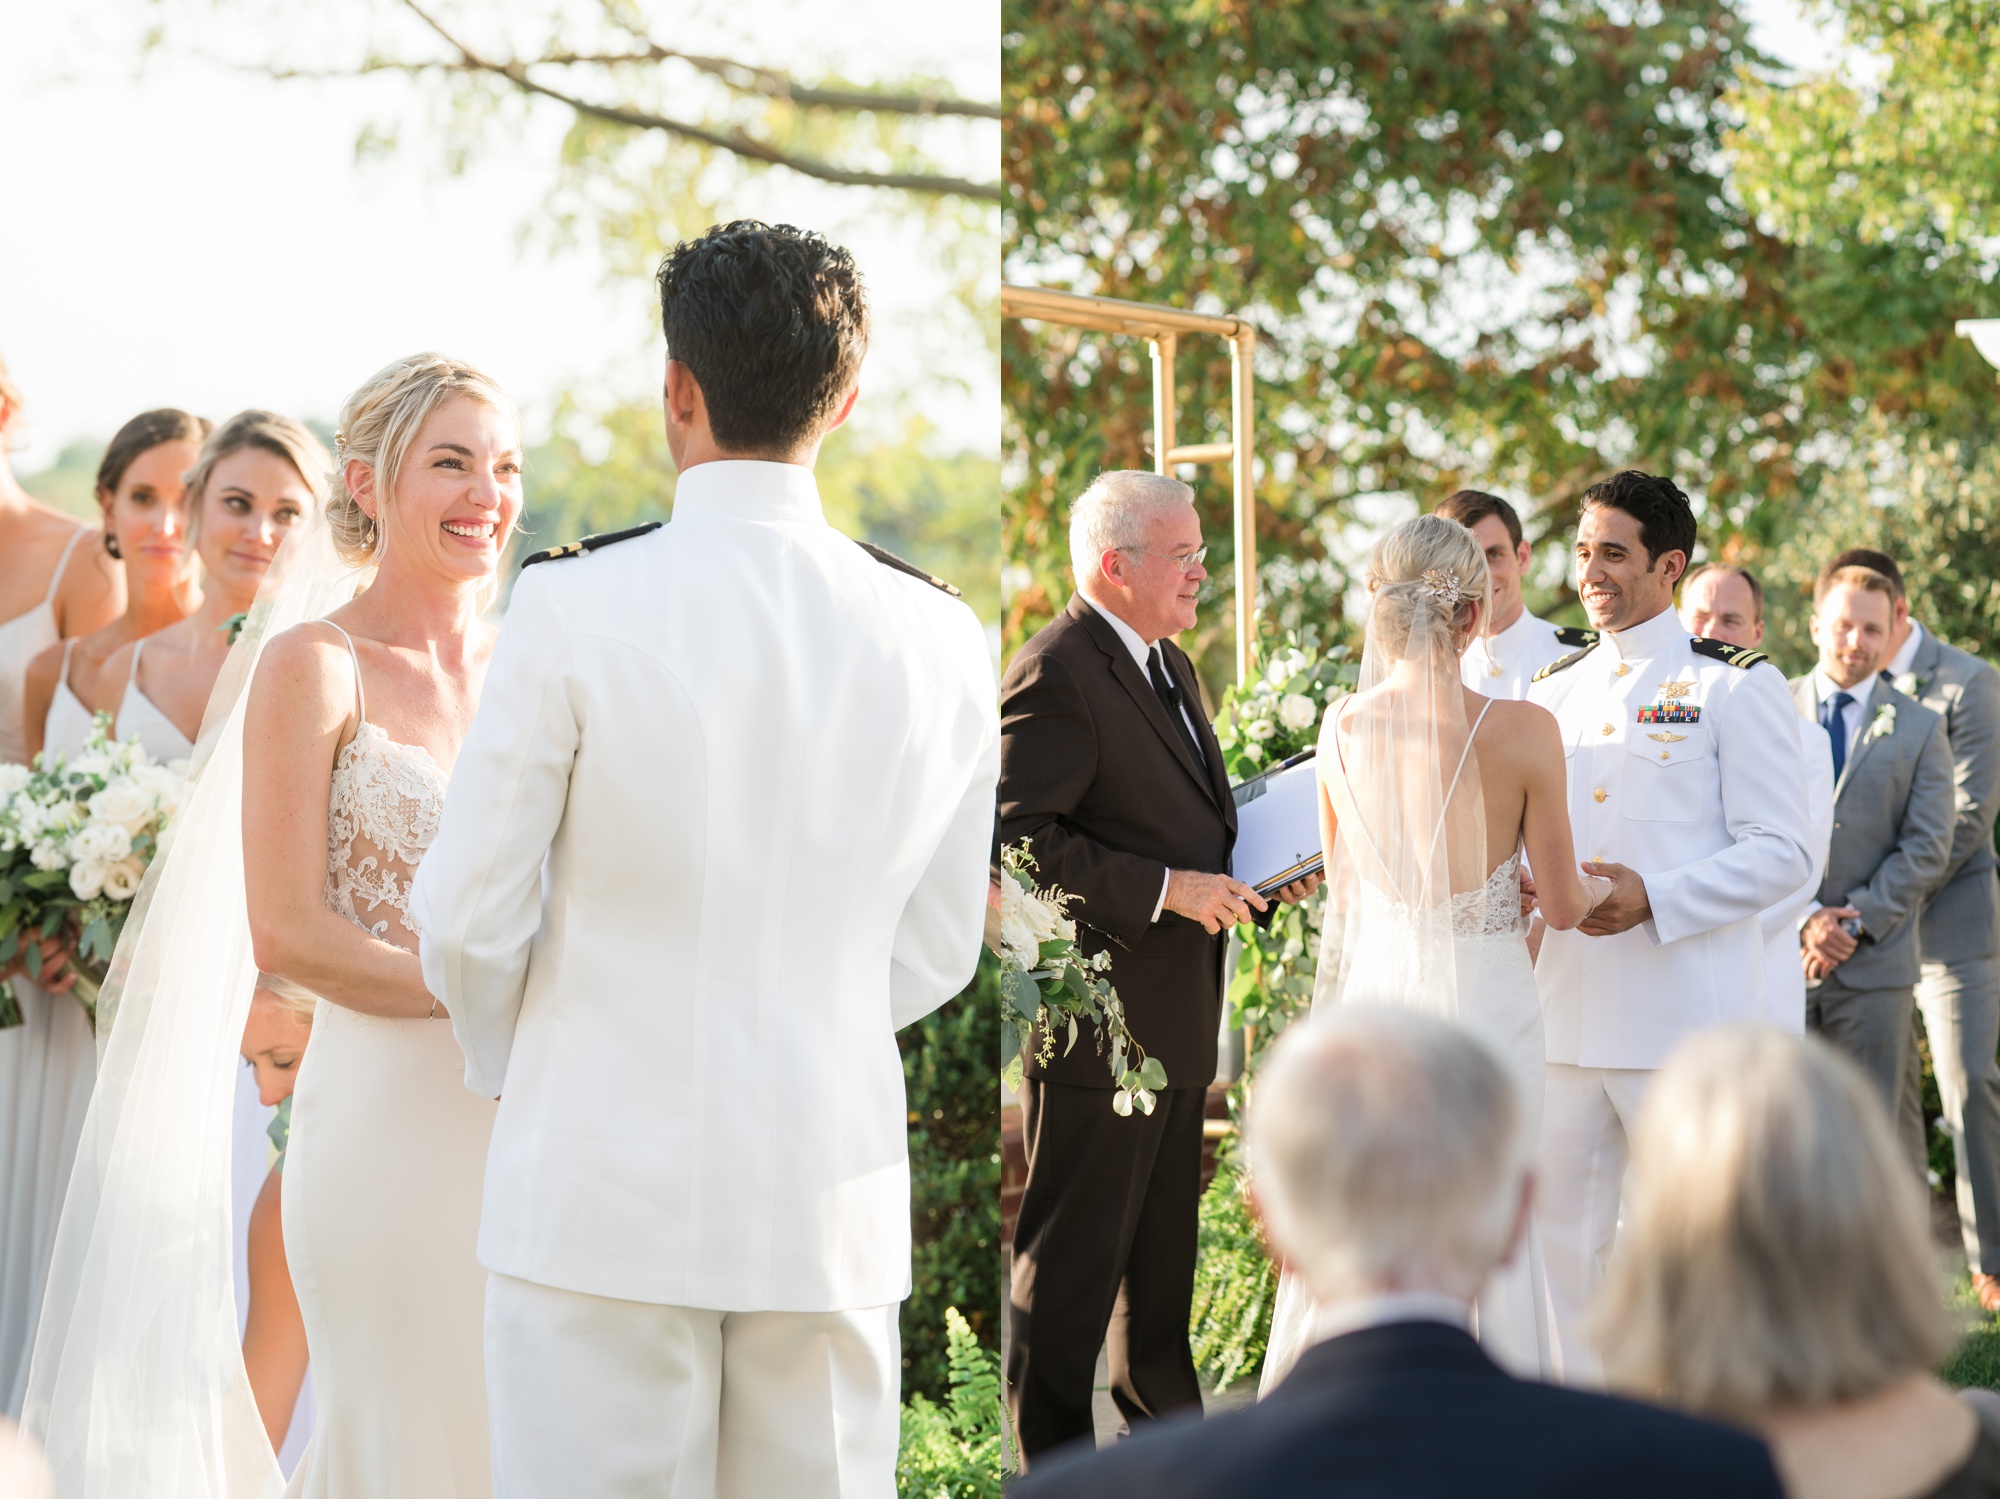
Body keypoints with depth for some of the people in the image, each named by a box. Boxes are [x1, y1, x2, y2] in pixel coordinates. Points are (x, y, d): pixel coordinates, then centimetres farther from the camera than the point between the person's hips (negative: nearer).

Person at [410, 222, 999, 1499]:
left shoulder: (574, 606, -10)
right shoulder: (941, 640, 0)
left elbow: (471, 913, -5)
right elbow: (937, 952, 9)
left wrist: (506, 1060, 15)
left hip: (606, 1188, -3)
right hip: (834, 1197, 3)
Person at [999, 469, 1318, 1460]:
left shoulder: (1166, 663, 16)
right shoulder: (1052, 676, -17)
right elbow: (1024, 840, -23)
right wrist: (1169, 889, -24)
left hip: (1174, 1020, 10)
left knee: (1163, 1246, 20)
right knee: (1073, 1252, -1)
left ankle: (1163, 1420, 33)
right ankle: (1053, 1457, 8)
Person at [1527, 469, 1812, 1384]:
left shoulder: (1734, 688, -1)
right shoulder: (1552, 693, 17)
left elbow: (1783, 853, -7)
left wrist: (1654, 899, -17)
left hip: (1685, 1014, -5)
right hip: (1566, 1010, 6)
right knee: (1567, 1233, 8)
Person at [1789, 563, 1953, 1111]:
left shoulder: (1920, 728, 8)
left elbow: (1927, 847, 0)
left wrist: (1855, 924, -10)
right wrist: (1802, 917, -13)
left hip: (1874, 963, 0)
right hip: (1777, 955, 0)